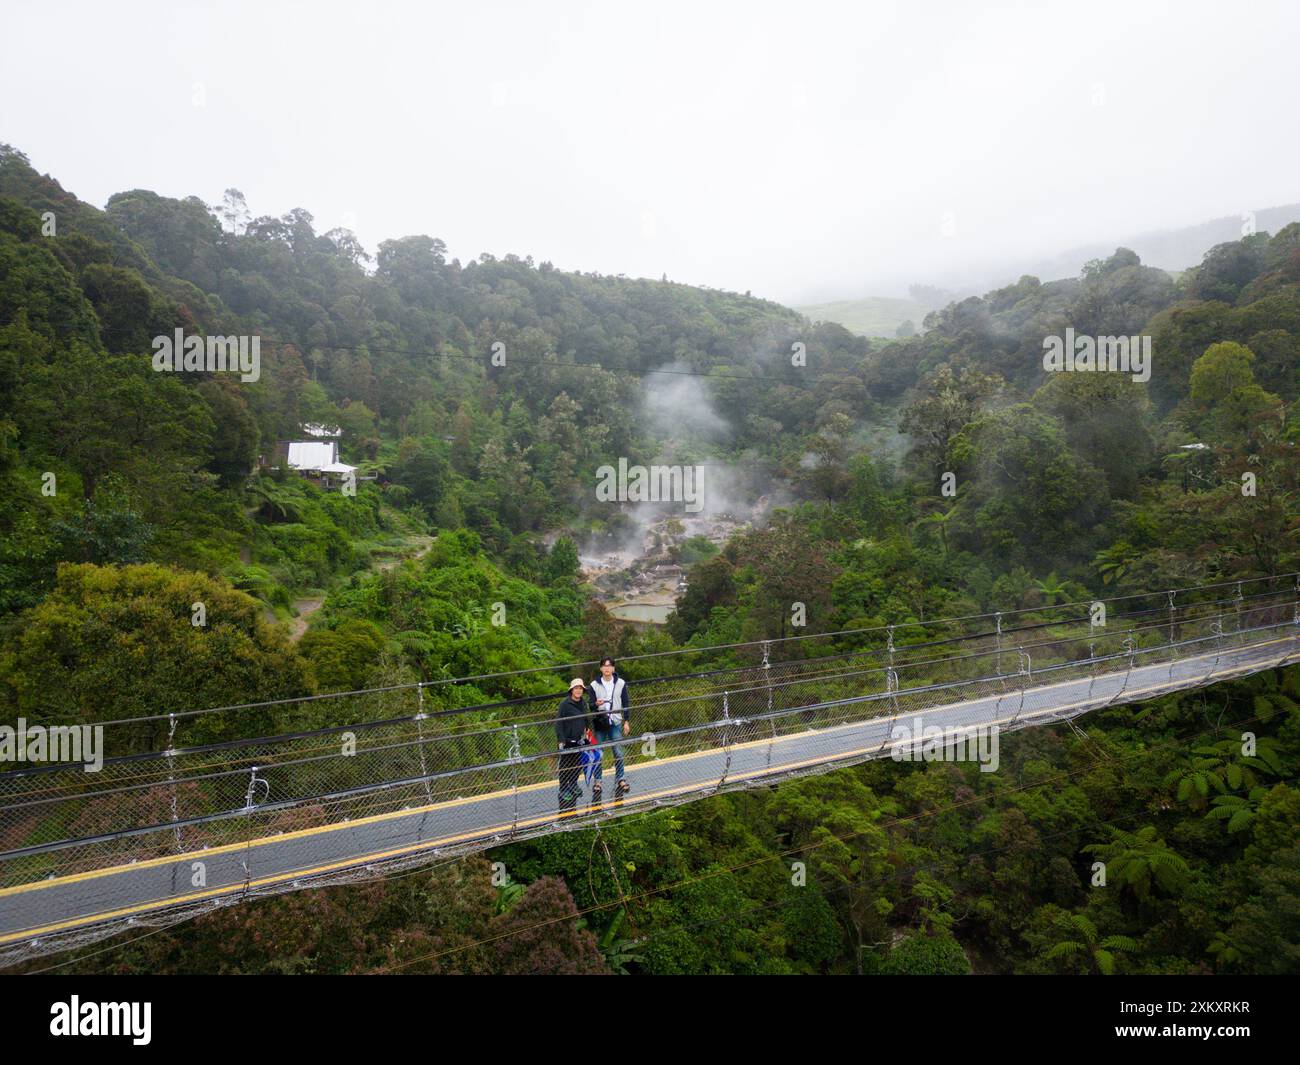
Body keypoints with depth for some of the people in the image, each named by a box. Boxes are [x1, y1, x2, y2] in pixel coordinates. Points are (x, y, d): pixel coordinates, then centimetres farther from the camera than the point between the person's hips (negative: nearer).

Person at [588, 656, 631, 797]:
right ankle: (597, 781, 14)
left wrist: (627, 721, 3)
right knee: (598, 754, 3)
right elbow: (590, 706, 0)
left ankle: (620, 779, 16)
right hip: (600, 723, -1)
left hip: (616, 723, 1)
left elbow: (626, 704, 7)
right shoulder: (594, 685, -2)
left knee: (619, 753, 3)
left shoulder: (620, 683, 1)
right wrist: (596, 704, -22)